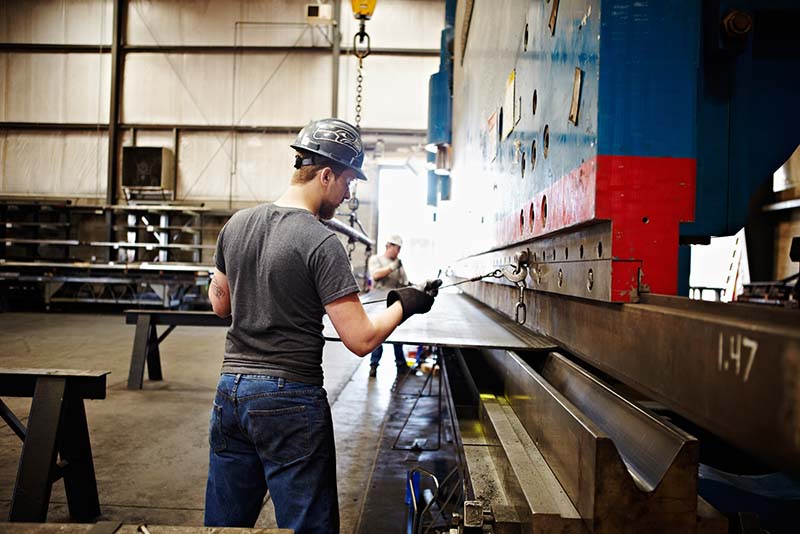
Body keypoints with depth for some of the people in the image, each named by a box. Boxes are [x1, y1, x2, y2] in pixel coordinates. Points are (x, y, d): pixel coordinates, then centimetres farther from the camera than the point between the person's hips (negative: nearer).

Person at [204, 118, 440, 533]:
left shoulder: (237, 224, 5)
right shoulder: (321, 242, -16)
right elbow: (361, 340, -17)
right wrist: (404, 305, -1)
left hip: (230, 389, 7)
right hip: (290, 399, -7)